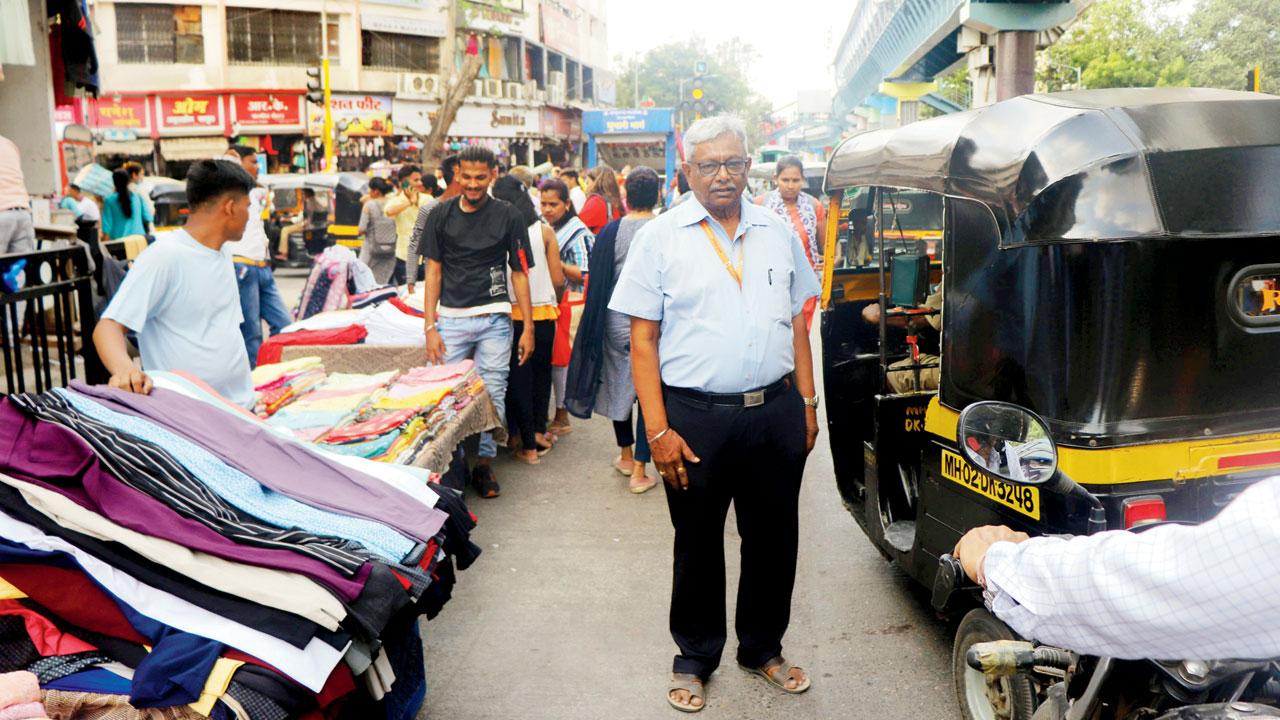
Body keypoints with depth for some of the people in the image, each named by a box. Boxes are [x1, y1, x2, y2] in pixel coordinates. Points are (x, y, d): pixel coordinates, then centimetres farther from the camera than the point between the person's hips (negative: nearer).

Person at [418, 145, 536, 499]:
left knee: (492, 395, 3)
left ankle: (484, 462, 17)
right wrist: (430, 327, -1)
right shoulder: (441, 215, 5)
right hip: (451, 319, 1)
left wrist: (528, 327, -1)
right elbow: (433, 271, 6)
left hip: (494, 320, -1)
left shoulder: (508, 216, 2)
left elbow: (519, 273, 4)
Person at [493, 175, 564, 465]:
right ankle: (539, 432, 29)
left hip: (512, 315, -2)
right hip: (544, 313, 2)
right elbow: (558, 279, -1)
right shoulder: (545, 231, -1)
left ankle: (527, 445, 12)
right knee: (541, 373, 20)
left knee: (518, 378, 8)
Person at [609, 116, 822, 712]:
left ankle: (763, 648, 36)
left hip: (775, 412, 3)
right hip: (696, 416, -3)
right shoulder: (659, 237, -3)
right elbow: (643, 339, -5)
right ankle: (695, 657, 31)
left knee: (773, 538, 14)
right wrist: (658, 429, -11)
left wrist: (807, 403, 9)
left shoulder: (778, 233, 9)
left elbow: (796, 322, 15)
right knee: (698, 544, 11)